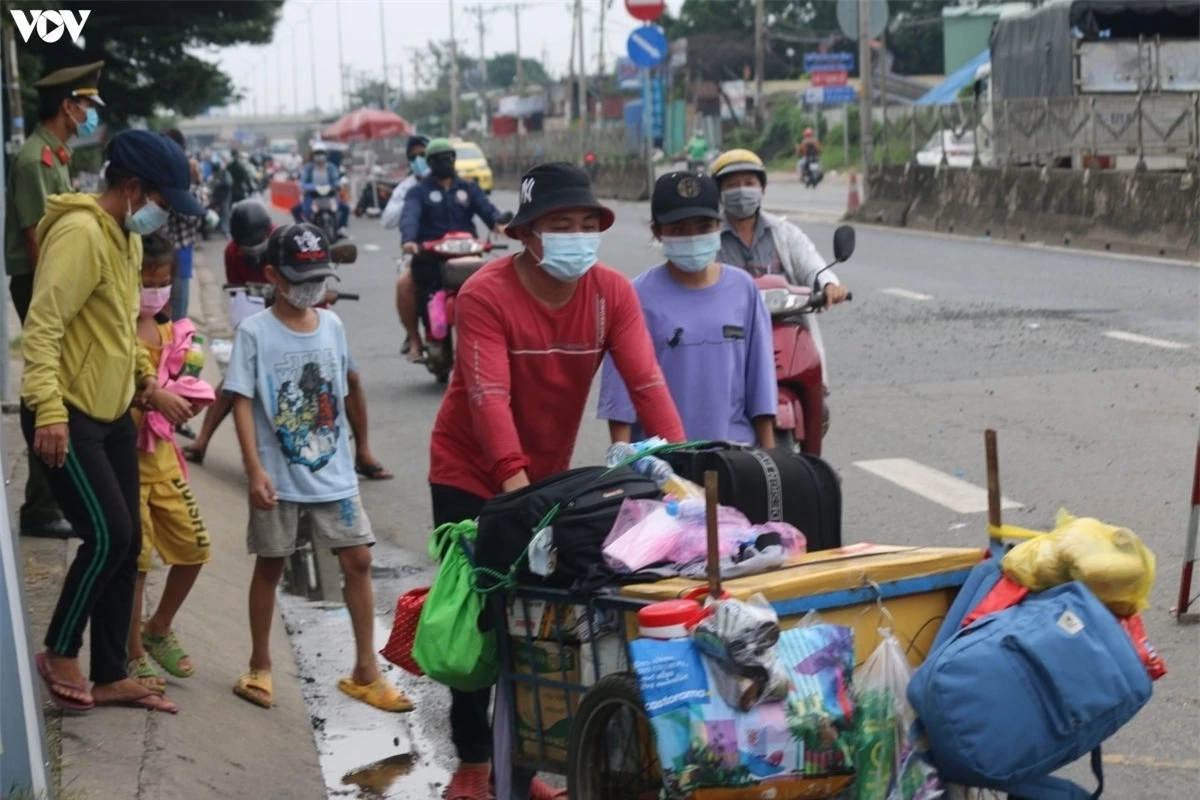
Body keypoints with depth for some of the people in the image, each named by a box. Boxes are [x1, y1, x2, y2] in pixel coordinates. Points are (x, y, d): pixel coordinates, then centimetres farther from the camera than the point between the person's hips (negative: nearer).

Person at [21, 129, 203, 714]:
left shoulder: (128, 237, 13)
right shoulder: (80, 233, -18)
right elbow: (42, 326, -26)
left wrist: (143, 371, 15)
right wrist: (49, 410, -32)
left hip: (113, 414, 10)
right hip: (66, 416, -10)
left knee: (126, 545, 9)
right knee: (108, 535, -13)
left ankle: (110, 678, 19)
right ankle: (59, 653, 8)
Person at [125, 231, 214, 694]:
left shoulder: (168, 330, 11)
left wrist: (184, 398, -1)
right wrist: (153, 396, -30)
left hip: (162, 451, 8)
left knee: (193, 547, 10)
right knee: (135, 556, -3)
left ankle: (158, 630, 31)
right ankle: (133, 655, 13)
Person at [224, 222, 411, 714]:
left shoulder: (332, 326, 6)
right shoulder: (255, 332, -8)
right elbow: (242, 402, -11)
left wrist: (343, 458, 15)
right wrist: (255, 469, -19)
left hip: (332, 470, 4)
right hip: (278, 474, -4)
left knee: (358, 559, 0)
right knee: (270, 566, 8)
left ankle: (365, 670, 10)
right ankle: (259, 668, 23)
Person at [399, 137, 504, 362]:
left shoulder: (468, 188, 17)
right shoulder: (419, 191, 9)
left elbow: (485, 207, -3)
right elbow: (410, 216, -11)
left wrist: (497, 223, -27)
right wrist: (408, 240, -33)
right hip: (429, 254, -1)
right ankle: (414, 339, -2)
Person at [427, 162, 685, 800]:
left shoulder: (612, 292, -9)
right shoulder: (485, 295, -21)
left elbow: (646, 381, -18)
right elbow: (489, 396, -31)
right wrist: (514, 483, -42)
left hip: (549, 475, 4)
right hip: (471, 476, -4)